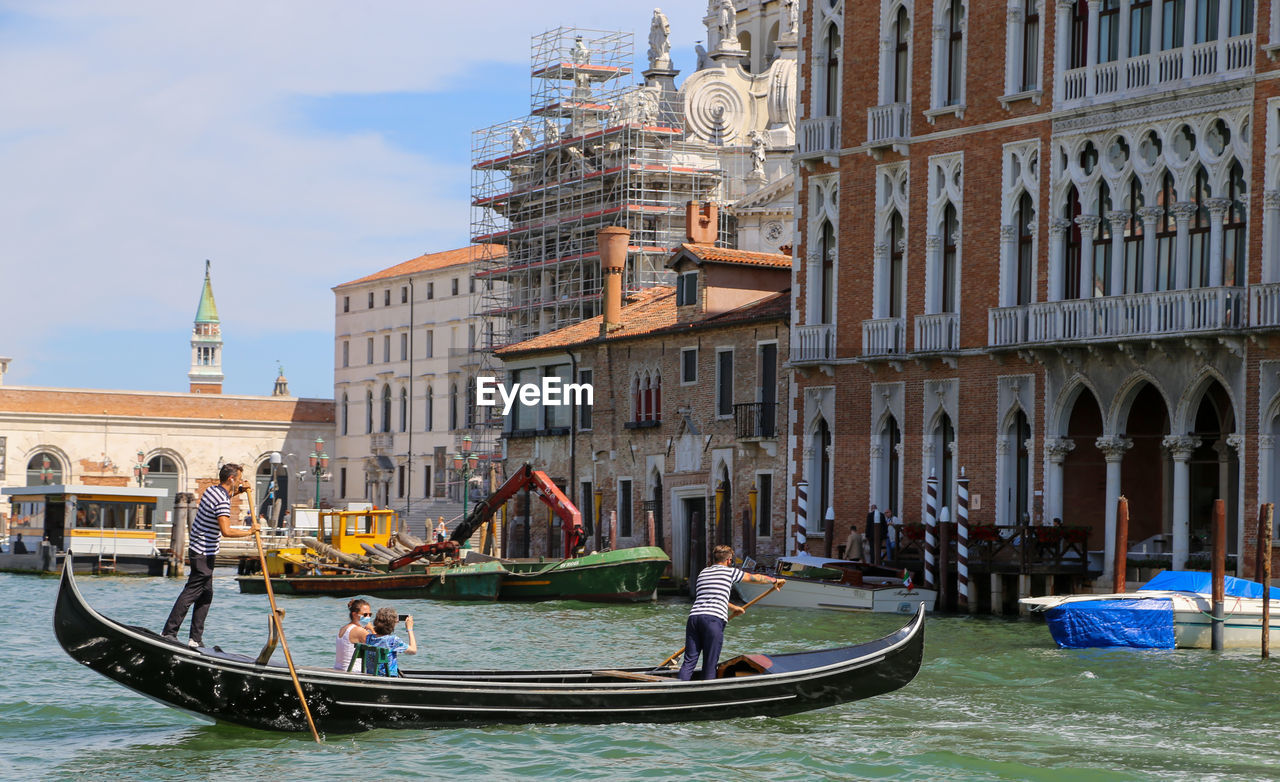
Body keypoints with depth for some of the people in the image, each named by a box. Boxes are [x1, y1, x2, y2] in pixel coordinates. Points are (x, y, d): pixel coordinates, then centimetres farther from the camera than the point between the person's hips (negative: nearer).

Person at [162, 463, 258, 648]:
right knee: (191, 592, -6)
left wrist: (239, 491, 21)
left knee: (206, 593, 12)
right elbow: (226, 531, -32)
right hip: (204, 554, -10)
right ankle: (169, 632, -4)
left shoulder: (212, 490, 9)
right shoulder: (222, 502, -21)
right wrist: (249, 532, -19)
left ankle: (196, 639, 12)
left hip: (198, 548, 10)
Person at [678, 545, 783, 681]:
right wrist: (775, 580, 43)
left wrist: (732, 608, 58)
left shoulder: (703, 572, 27)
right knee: (710, 665, 0)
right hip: (714, 619, -5)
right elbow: (755, 578, 24)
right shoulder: (730, 571, 11)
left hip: (694, 616, 5)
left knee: (689, 661, 1)